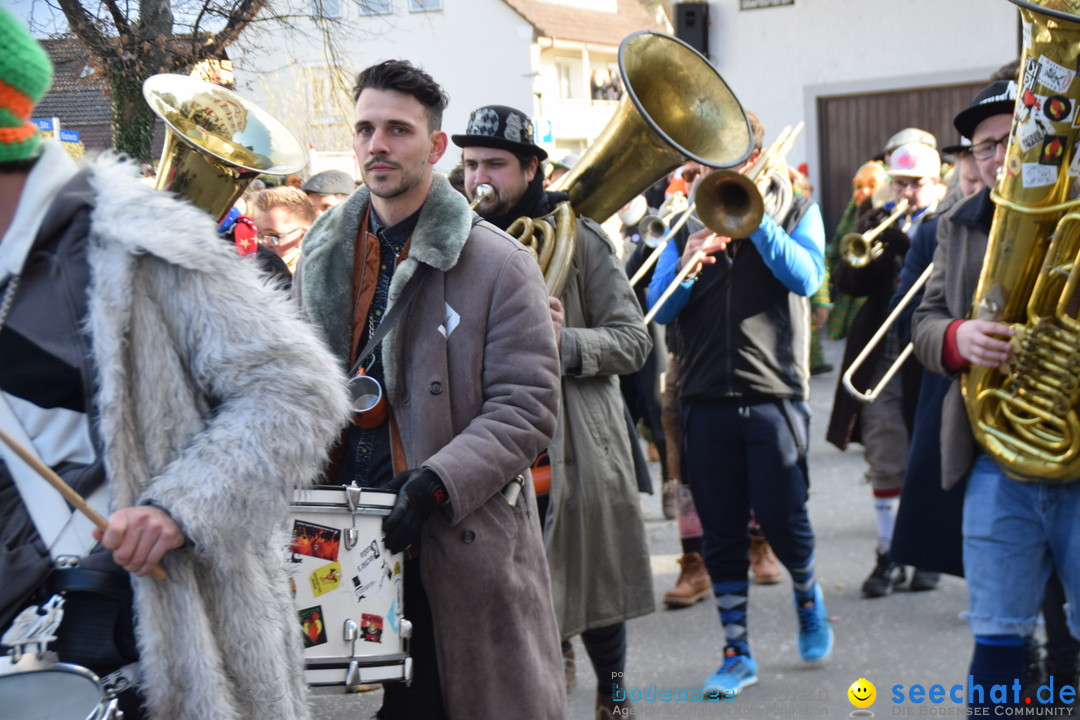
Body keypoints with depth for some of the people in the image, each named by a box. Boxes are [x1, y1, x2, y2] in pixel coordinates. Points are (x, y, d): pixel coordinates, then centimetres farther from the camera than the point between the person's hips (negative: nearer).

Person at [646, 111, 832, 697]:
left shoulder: (794, 209, 8)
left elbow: (807, 278, -10)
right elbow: (658, 310, 5)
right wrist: (686, 264, -15)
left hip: (774, 390, -2)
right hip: (706, 399, 2)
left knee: (782, 519, -3)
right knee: (721, 532, 4)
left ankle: (808, 598, 29)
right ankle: (736, 652, 15)